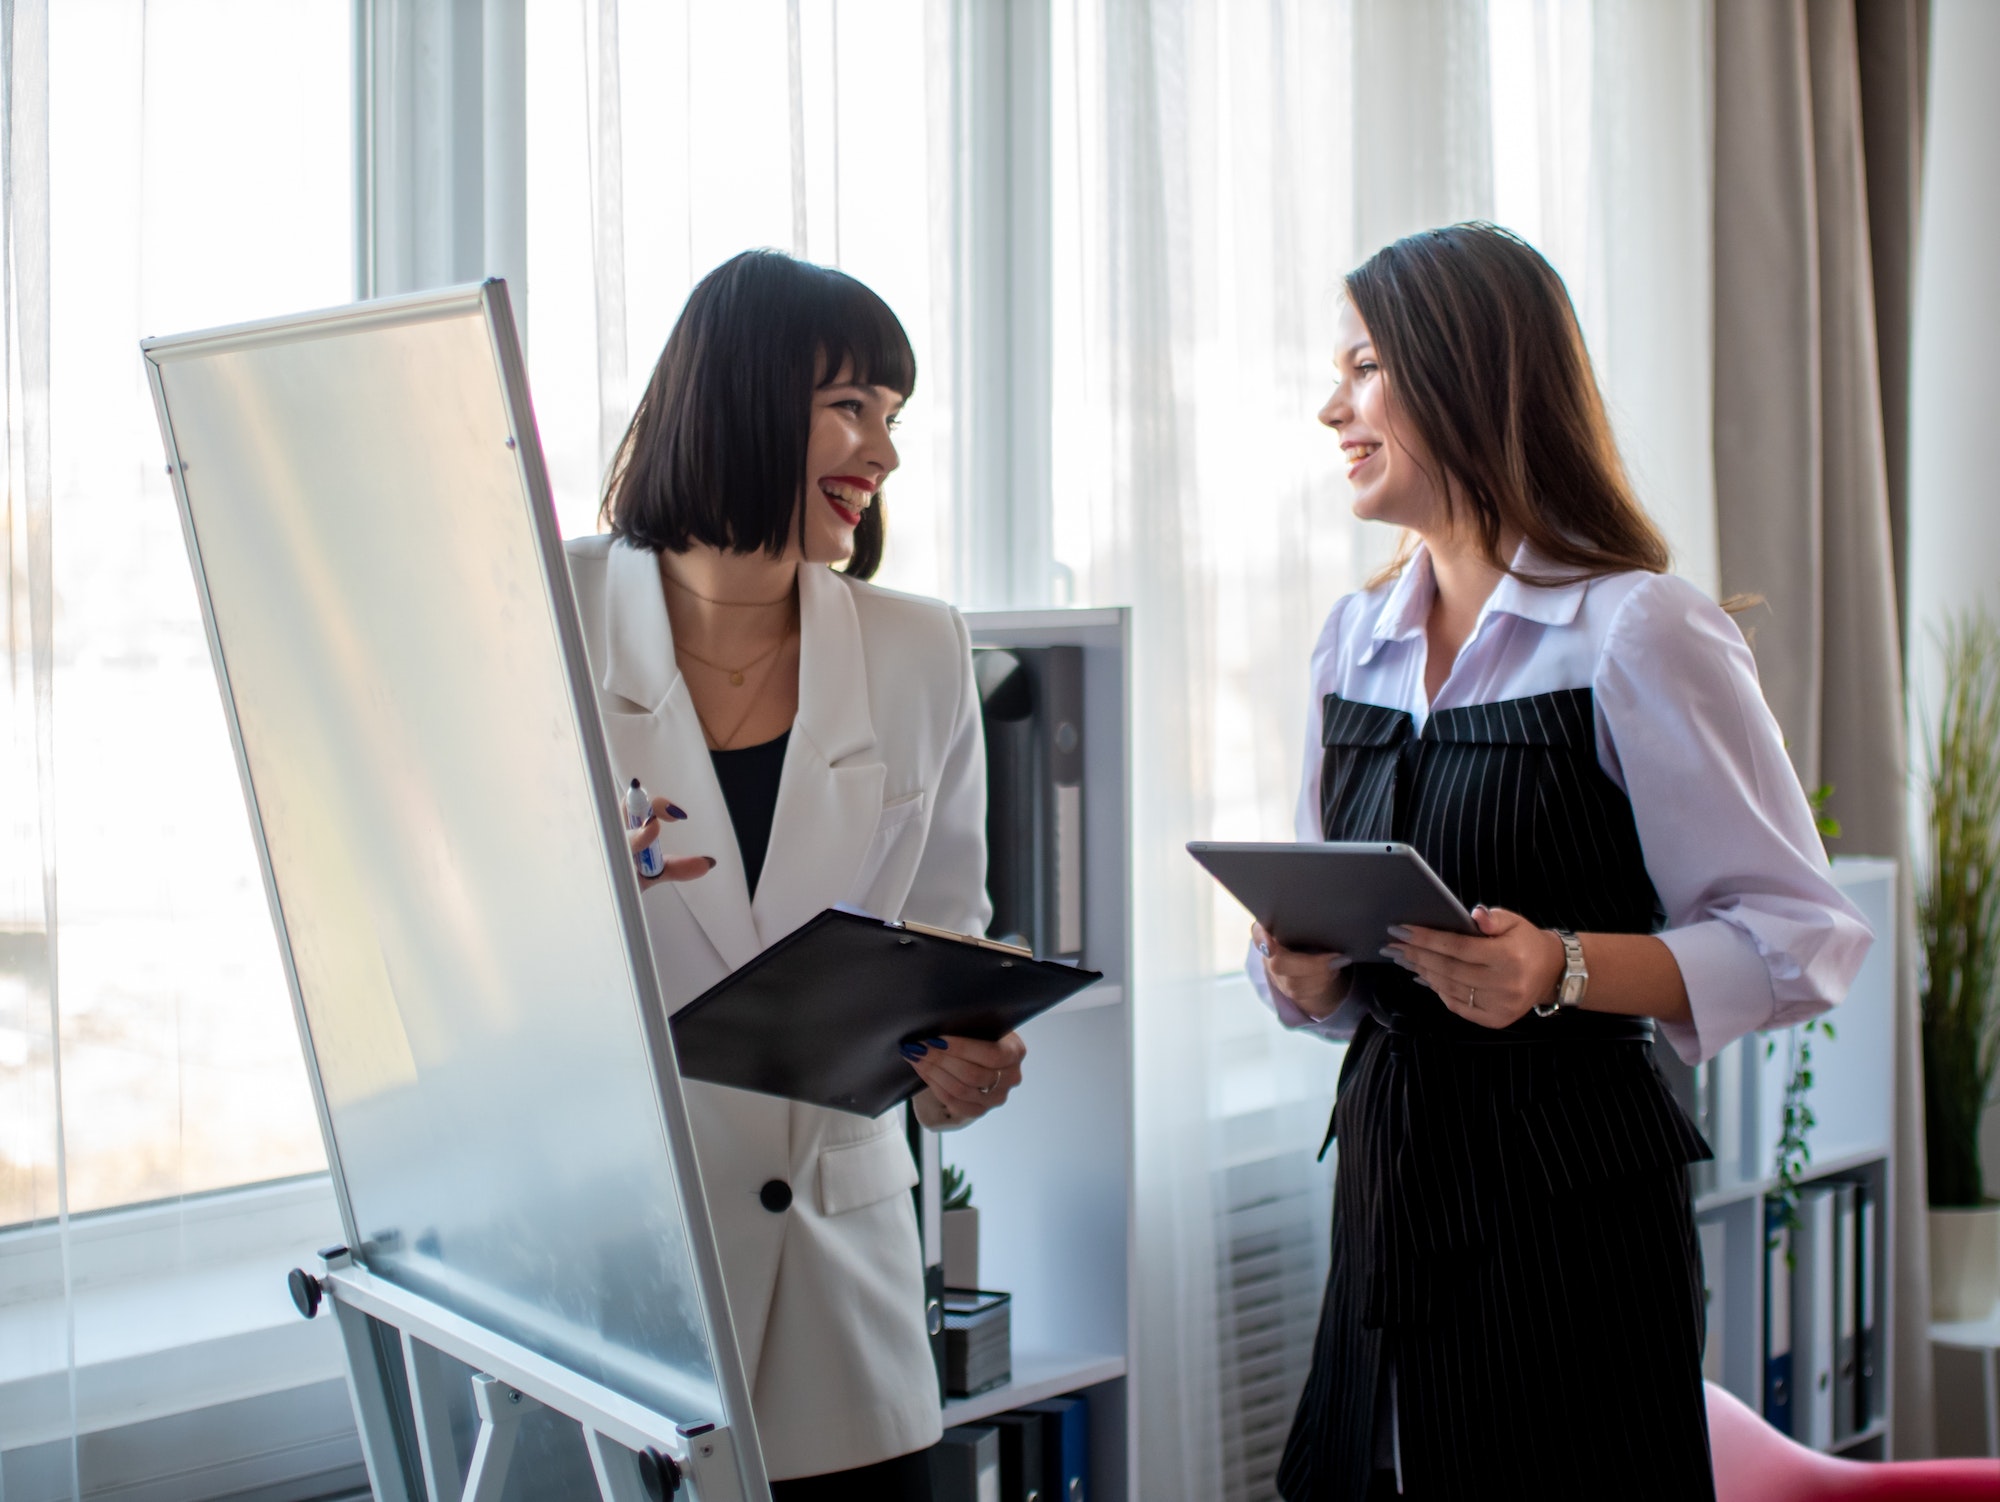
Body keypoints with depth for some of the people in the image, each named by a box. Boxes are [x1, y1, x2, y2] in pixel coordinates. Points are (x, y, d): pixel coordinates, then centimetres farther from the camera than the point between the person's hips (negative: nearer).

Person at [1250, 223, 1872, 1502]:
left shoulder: (1638, 635, -10)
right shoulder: (1356, 644, 12)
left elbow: (1803, 938, -12)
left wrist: (1563, 971, -25)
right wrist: (1301, 971, -4)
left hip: (1573, 1196, -6)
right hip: (1390, 1166, 6)